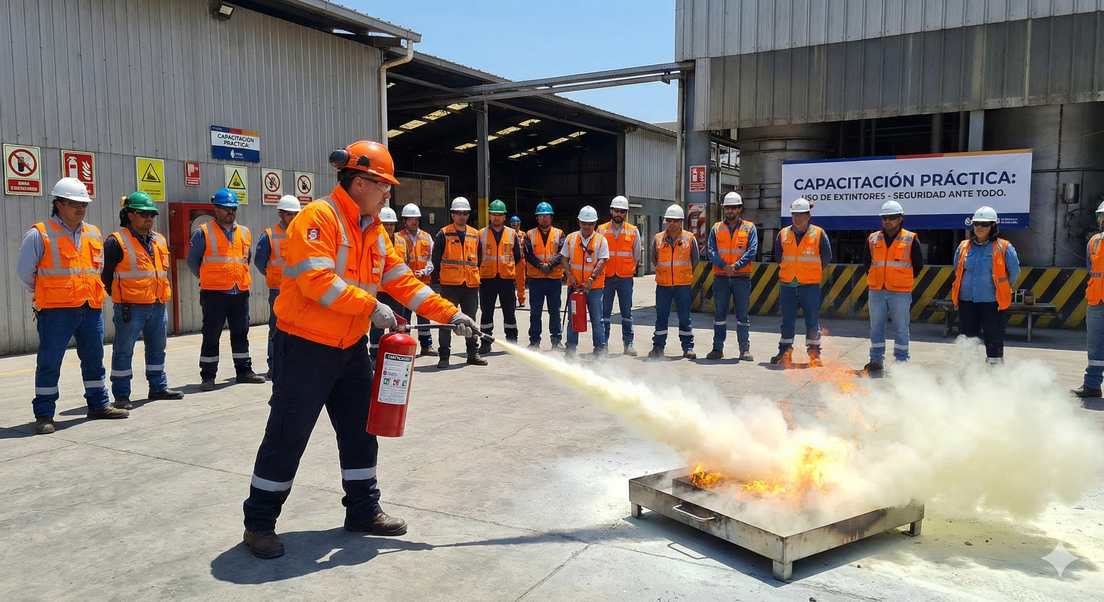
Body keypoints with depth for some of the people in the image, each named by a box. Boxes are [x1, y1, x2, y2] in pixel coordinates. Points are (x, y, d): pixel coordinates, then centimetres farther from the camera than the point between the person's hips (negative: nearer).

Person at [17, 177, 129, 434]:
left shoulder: (93, 234, 12)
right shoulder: (40, 234, -6)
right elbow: (24, 270, -3)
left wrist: (91, 293, 15)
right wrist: (47, 293, 5)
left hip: (91, 309, 6)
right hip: (56, 312, -6)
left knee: (94, 358, 13)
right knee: (49, 362, 0)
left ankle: (98, 404, 25)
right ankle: (43, 414, 8)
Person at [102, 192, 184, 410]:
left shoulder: (160, 241, 12)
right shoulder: (116, 242, -9)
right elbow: (105, 273, -7)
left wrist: (161, 293, 14)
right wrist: (120, 295, 0)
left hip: (158, 306, 7)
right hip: (130, 307, -7)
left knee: (157, 348, 15)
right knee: (123, 351, 0)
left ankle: (158, 387, 27)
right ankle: (121, 395, 8)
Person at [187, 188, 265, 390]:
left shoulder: (244, 232, 12)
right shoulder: (203, 232, -3)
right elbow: (193, 260, 2)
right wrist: (207, 279, 10)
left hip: (240, 292, 5)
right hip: (214, 293, -5)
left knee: (241, 333, 12)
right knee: (211, 336, 1)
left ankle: (244, 371, 22)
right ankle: (208, 377, 8)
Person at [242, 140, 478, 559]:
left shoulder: (374, 230, 10)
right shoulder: (319, 218, -16)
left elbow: (402, 280, 9)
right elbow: (317, 281, -27)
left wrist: (449, 314, 2)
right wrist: (371, 307, -24)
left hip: (351, 348, 8)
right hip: (305, 348, -8)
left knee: (360, 430, 13)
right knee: (287, 437, 0)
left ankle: (363, 510, 28)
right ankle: (259, 522, 17)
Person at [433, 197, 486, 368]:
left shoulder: (475, 234, 11)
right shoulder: (444, 234, 0)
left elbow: (480, 258, 18)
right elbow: (436, 259, 1)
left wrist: (475, 274, 13)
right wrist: (441, 275, -1)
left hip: (471, 284, 4)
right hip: (449, 284, -3)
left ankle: (473, 353, 19)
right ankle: (444, 356, 3)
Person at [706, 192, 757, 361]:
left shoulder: (749, 228, 5)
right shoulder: (716, 228, 10)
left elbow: (751, 252, -5)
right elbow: (710, 251, 0)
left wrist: (735, 266, -17)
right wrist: (724, 266, -14)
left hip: (742, 277, -2)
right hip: (720, 277, 2)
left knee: (743, 315, 2)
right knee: (719, 314, 6)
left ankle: (745, 349, 7)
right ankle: (718, 348, 13)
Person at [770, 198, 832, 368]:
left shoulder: (818, 234, -1)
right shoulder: (783, 234, 6)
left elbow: (826, 257, 6)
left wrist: (812, 273, 7)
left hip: (810, 286, -3)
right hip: (788, 285, 3)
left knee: (812, 322, 1)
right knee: (787, 322, 9)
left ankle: (814, 355, 10)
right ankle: (785, 353, 18)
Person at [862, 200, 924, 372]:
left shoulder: (911, 239, -1)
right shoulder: (873, 239, 7)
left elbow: (918, 265, 7)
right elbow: (866, 262, 20)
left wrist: (903, 280, 7)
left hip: (900, 292, -3)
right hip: (876, 292, 3)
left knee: (901, 328, 3)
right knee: (876, 327, 8)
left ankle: (901, 360, 13)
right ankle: (876, 359, 17)